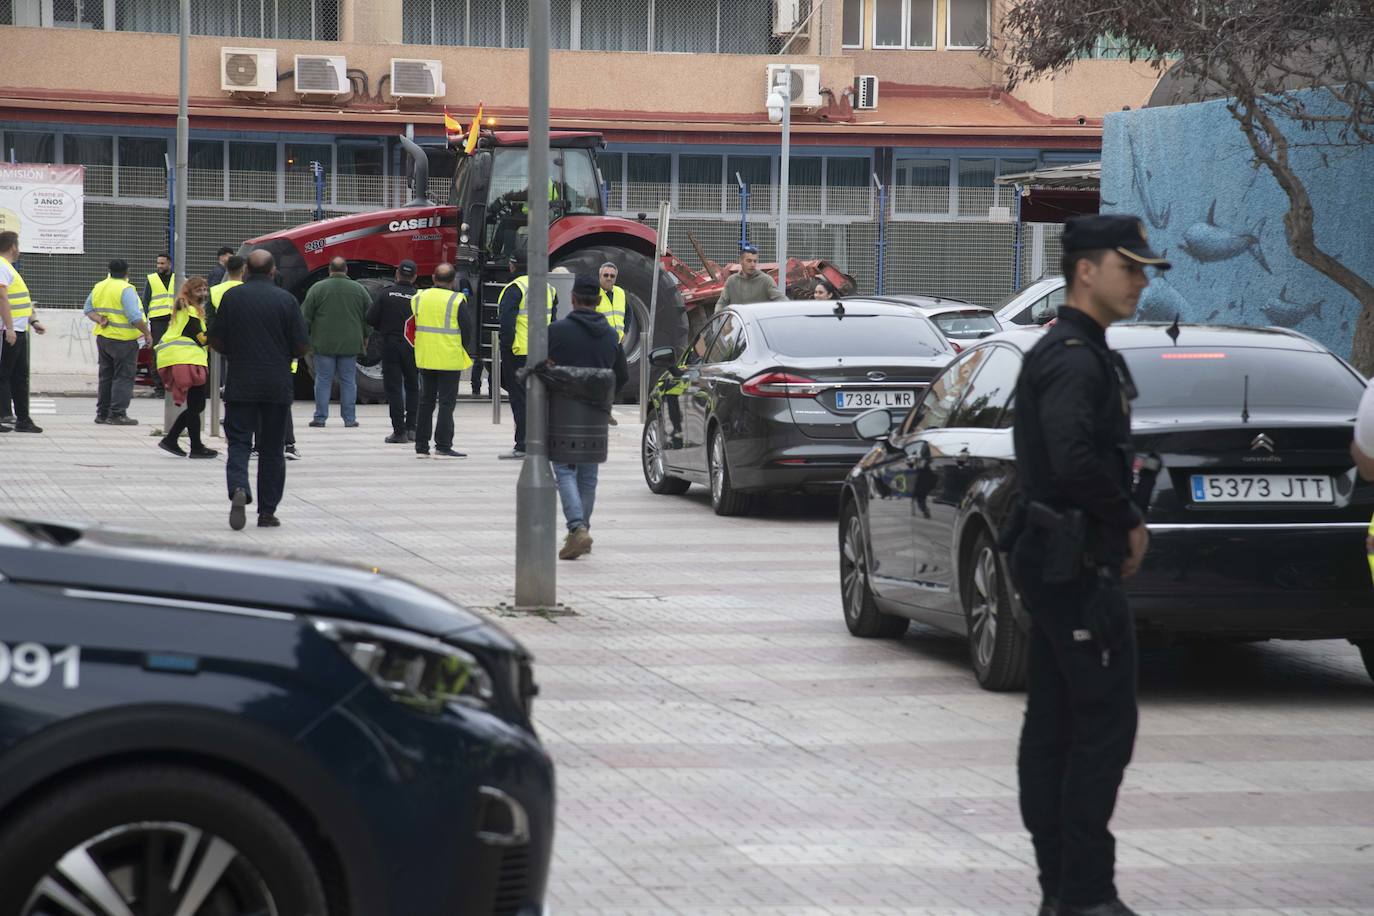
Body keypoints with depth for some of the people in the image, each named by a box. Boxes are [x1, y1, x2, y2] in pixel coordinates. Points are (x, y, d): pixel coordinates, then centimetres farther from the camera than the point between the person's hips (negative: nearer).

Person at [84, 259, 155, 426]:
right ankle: (117, 414, -5)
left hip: (103, 337, 7)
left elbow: (88, 309, 12)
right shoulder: (125, 289, -15)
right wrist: (147, 334, -11)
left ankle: (102, 413, 19)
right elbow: (135, 317, -20)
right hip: (123, 340, -7)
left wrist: (99, 319, -2)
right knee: (123, 377, -2)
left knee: (106, 376, 16)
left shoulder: (98, 287, 8)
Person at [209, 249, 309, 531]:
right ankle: (267, 511, 13)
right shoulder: (286, 300, -5)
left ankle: (239, 489, -25)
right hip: (278, 386, 0)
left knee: (239, 443, 2)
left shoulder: (232, 297, -2)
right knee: (272, 449, 10)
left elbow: (216, 342, 2)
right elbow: (302, 347, -4)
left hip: (240, 384, 0)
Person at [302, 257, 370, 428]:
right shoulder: (359, 289, 2)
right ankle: (349, 418, 7)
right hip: (350, 344, 1)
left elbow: (306, 316, -3)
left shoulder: (318, 288, -4)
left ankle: (320, 417, 5)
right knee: (348, 381, 7)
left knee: (323, 380, 4)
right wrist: (364, 337, 20)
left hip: (324, 343, -1)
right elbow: (370, 316, 8)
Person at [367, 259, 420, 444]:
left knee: (394, 388, 3)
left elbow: (371, 319, -6)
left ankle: (399, 430, -2)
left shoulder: (385, 293, -6)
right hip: (412, 347, 1)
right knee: (412, 387, 15)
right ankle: (411, 428, 10)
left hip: (390, 345, -1)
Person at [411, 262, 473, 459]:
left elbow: (414, 324, 12)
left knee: (426, 401, 13)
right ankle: (443, 446, -3)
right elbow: (467, 327, -8)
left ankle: (421, 446, 14)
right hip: (449, 359, -5)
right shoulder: (457, 301, -12)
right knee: (447, 402, 0)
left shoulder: (419, 298, 3)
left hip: (424, 358, 5)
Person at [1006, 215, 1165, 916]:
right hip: (1078, 564, -11)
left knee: (1052, 726, 11)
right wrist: (1130, 523, -15)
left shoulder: (1069, 353, 17)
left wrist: (1121, 525, 9)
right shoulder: (1075, 359, -16)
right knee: (1106, 725, -8)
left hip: (1051, 561, 11)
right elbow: (1075, 459, -29)